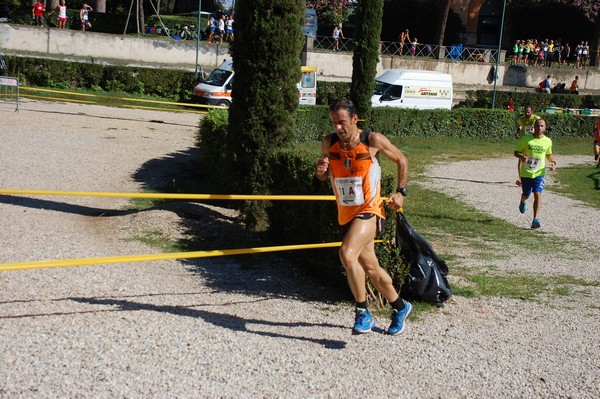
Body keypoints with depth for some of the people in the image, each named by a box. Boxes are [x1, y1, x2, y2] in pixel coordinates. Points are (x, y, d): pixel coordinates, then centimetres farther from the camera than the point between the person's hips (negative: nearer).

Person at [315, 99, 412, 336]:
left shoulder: (373, 140, -12)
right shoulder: (329, 143, -1)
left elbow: (401, 161, 4)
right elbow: (323, 177, 13)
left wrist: (400, 192, -3)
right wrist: (320, 170, -11)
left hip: (369, 212, -5)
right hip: (345, 215, 6)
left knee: (347, 254, -28)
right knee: (370, 268, 15)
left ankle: (363, 313, -15)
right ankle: (400, 307, 37)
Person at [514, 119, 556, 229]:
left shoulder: (548, 141, 0)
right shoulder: (525, 139, -7)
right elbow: (516, 152, -1)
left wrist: (553, 162, -1)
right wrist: (522, 156, -24)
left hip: (539, 173, 0)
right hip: (526, 172, 0)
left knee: (537, 194, -16)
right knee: (526, 195, 14)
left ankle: (536, 219, -15)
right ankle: (523, 202, 52)